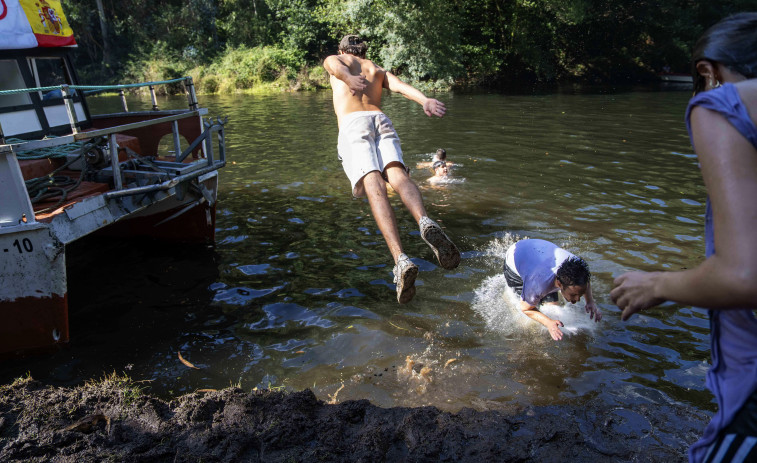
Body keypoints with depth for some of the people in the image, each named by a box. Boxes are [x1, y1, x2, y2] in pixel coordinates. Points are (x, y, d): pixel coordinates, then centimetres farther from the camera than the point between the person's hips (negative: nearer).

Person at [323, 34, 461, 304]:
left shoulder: (335, 61, 32)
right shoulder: (378, 70, 36)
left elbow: (333, 64, 4)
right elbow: (401, 86, 13)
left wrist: (348, 79, -19)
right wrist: (424, 100, -7)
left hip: (352, 125, -3)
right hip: (381, 120, 3)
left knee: (374, 185, -25)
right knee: (397, 175, -20)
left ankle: (401, 260, -47)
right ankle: (425, 222, -55)